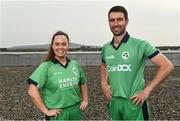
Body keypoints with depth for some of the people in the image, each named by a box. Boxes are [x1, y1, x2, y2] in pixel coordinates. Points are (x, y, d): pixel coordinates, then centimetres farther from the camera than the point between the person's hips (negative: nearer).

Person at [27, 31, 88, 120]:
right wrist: (46, 111, -15)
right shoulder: (46, 66, -10)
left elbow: (83, 83, 20)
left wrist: (85, 100, 11)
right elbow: (32, 91, -16)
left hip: (76, 112, 4)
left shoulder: (75, 65, 4)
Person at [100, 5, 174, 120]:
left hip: (134, 103, -5)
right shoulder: (105, 48, 3)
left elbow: (167, 66, -12)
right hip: (113, 102, 5)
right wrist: (104, 83, 9)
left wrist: (147, 91, -14)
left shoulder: (140, 44, -12)